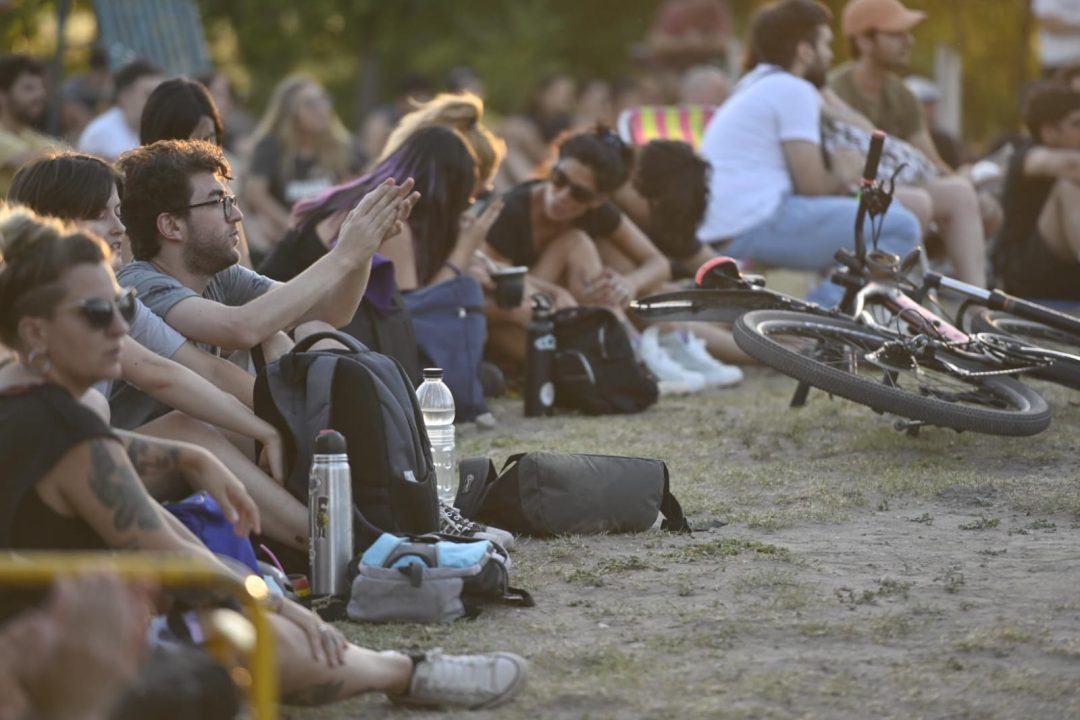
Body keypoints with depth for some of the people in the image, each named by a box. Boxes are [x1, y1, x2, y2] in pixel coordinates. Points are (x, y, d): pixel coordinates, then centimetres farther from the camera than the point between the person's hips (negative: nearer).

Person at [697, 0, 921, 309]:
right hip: (758, 225, -10)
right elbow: (813, 185, -13)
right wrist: (842, 178, 8)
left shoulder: (751, 89, 24)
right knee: (900, 227, -13)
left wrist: (837, 183, 14)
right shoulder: (793, 90, -7)